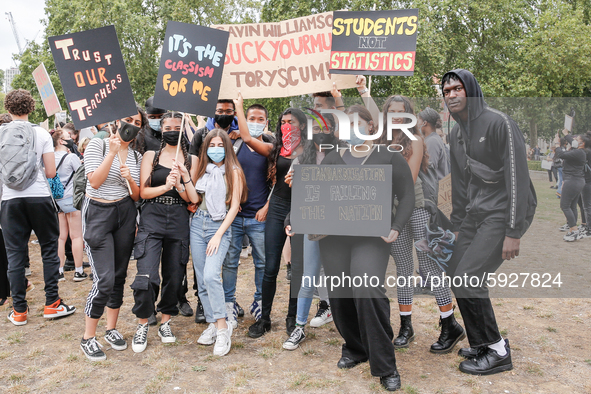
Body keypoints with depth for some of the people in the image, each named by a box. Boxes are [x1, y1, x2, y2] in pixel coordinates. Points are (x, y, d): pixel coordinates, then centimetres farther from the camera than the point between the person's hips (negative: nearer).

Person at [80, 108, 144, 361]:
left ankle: (112, 329, 26)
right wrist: (112, 152, -17)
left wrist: (131, 180, -12)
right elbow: (95, 181, -15)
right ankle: (88, 338, 7)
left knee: (119, 276, 9)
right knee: (104, 280, -11)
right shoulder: (98, 145, -5)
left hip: (125, 214, 5)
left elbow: (137, 196, 8)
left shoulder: (136, 157, 8)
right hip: (97, 214, -5)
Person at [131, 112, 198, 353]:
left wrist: (180, 183, -14)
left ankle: (165, 322, 29)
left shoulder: (191, 160, 10)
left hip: (179, 222, 2)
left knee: (174, 276, 7)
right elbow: (143, 192, 0)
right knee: (146, 278, -13)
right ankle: (142, 324, 11)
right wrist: (166, 186, -16)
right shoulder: (151, 156, 8)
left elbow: (191, 198, 4)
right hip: (152, 218, -1)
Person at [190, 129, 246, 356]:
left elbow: (234, 206, -7)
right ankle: (212, 324, 17)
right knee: (201, 280, 5)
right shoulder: (203, 170, 13)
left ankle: (223, 327, -12)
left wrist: (218, 235, -13)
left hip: (220, 226, -5)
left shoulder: (233, 171, -2)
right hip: (198, 223, 6)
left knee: (211, 275, -22)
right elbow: (195, 200, 15)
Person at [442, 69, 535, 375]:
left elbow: (517, 177, -18)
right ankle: (481, 345, 23)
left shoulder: (499, 123, -14)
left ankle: (497, 351, 3)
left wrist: (513, 232, -21)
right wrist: (458, 225, 18)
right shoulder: (455, 134, 12)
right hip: (477, 213, 8)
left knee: (467, 277, -16)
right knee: (456, 275, 6)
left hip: (504, 211, -8)